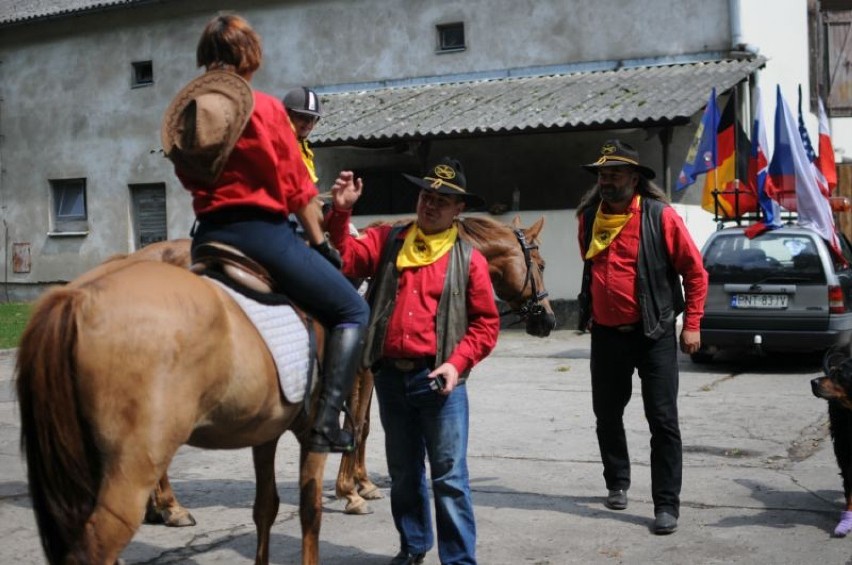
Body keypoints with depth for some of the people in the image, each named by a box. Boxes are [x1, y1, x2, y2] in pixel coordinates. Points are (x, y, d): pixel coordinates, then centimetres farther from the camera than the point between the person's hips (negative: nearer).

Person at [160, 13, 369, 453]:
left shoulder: (183, 112, 9)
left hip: (207, 235, 6)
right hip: (263, 231, -6)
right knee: (352, 311, 4)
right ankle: (327, 422, -8)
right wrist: (320, 242, 4)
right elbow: (295, 185, -5)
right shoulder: (265, 107, -7)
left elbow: (189, 179, 15)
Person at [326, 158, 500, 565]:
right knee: (403, 473, 18)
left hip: (439, 379, -3)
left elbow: (486, 323, 0)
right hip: (390, 376, 4)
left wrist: (457, 363, -13)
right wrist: (340, 213, -17)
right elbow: (346, 259, -5)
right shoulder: (386, 241, 8)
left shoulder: (468, 259, 0)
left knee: (449, 476, -2)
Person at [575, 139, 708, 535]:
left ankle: (666, 504, 5)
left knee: (663, 421, -2)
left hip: (653, 334, -5)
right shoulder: (588, 217, 4)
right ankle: (617, 483, 35)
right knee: (607, 414, 15)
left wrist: (692, 325, -6)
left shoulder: (659, 216, -10)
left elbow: (695, 271, -5)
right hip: (606, 334, 5)